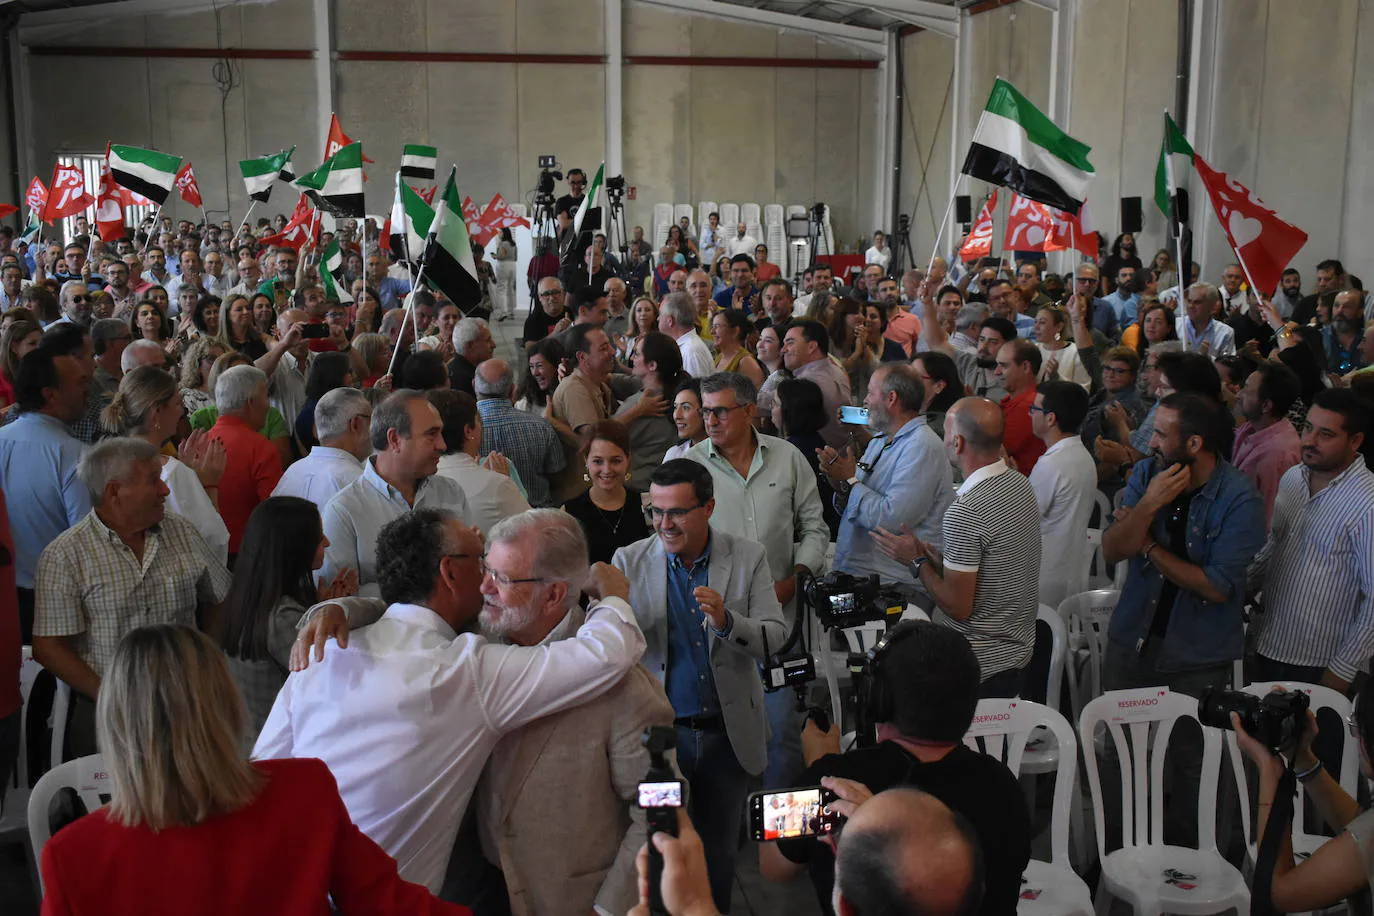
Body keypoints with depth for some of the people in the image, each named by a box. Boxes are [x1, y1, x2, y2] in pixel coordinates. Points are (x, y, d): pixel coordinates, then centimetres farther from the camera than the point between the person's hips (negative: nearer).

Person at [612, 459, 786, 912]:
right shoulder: (630, 561, -5)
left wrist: (728, 621, -28)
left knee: (719, 849, 16)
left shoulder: (748, 558, -4)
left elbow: (775, 635, -8)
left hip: (728, 733, 1)